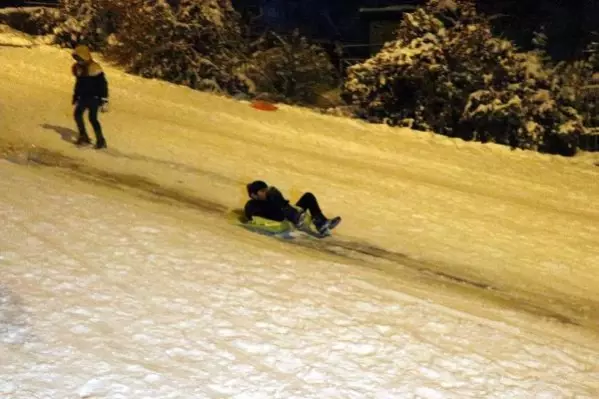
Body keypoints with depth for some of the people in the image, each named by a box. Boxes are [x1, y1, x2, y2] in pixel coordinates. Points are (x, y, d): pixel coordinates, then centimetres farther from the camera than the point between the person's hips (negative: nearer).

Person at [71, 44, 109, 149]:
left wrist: (104, 101, -18)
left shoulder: (94, 68, -18)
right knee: (77, 114, 0)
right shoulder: (78, 68, 7)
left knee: (92, 118, -11)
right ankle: (83, 136, 11)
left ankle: (101, 141, -1)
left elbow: (103, 85, -16)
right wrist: (75, 98, 23)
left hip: (94, 97, -8)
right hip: (83, 97, 8)